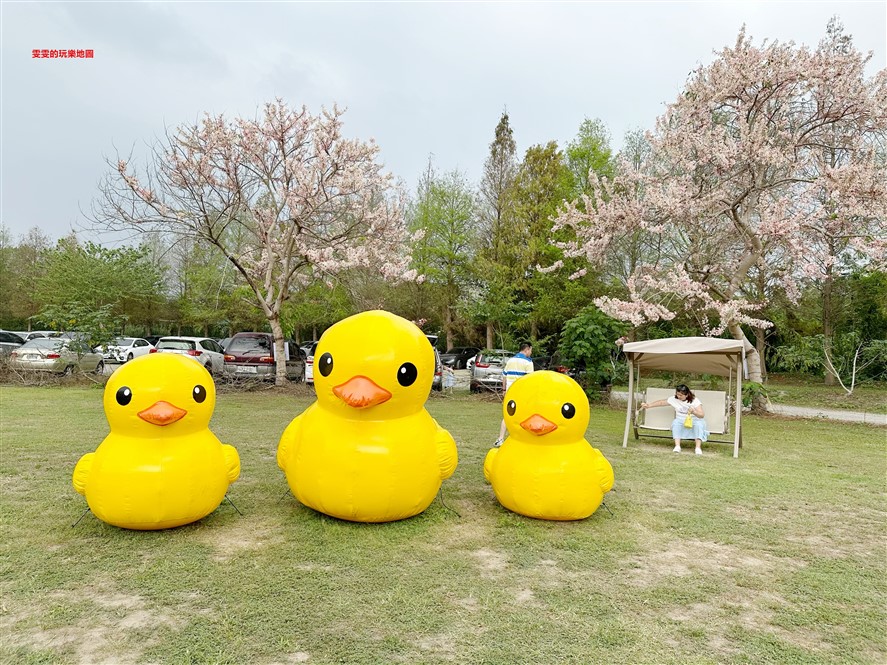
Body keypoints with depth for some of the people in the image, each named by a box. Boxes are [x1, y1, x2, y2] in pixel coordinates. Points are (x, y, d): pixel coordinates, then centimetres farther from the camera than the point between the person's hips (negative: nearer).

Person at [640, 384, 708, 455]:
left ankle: (698, 447, -40)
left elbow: (702, 415, -12)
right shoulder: (674, 399, 2)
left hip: (694, 420, -2)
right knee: (676, 422, -31)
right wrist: (648, 405, 6)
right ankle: (677, 446, -37)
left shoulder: (694, 400, -7)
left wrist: (694, 412, -32)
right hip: (681, 421, 2)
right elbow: (661, 402, 10)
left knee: (699, 424, -36)